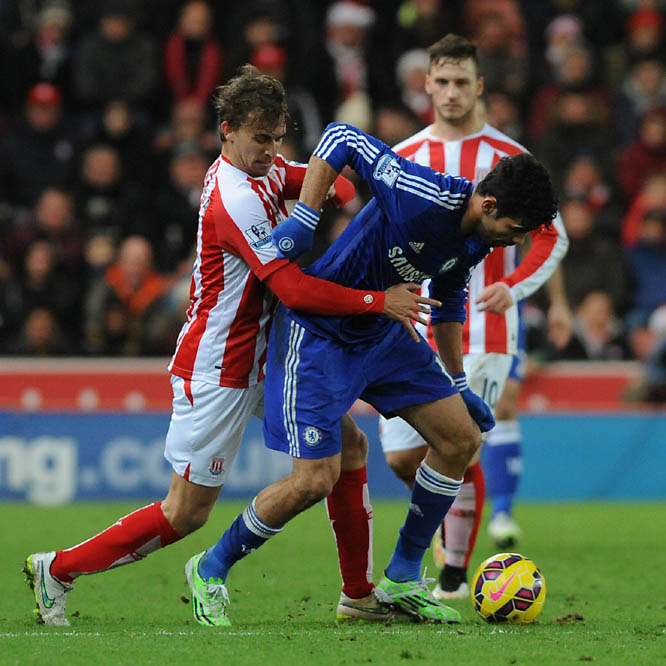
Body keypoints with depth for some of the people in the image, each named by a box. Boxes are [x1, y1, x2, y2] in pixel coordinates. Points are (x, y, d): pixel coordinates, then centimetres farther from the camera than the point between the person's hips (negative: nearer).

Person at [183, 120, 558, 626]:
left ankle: (402, 580, 17)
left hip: (384, 330, 9)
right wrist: (304, 219, -31)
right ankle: (211, 570, 10)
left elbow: (448, 299, 15)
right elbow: (341, 138, -26)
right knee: (316, 480, -12)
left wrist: (457, 383, 18)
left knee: (461, 439, 3)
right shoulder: (423, 198, -30)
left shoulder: (479, 238, -3)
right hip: (318, 332, -9)